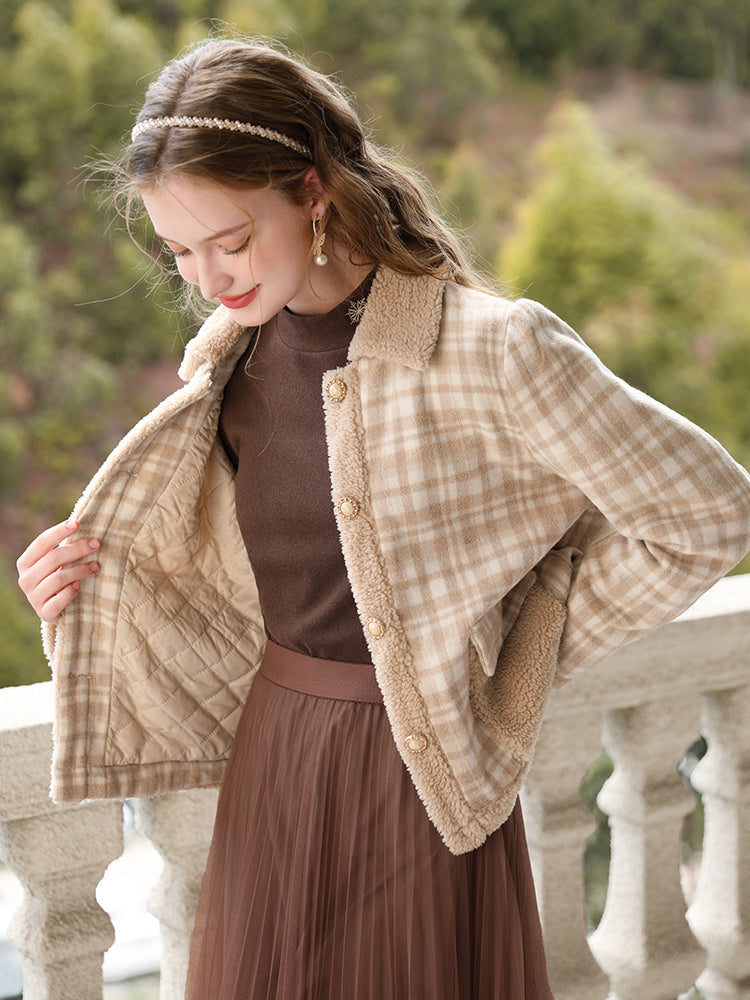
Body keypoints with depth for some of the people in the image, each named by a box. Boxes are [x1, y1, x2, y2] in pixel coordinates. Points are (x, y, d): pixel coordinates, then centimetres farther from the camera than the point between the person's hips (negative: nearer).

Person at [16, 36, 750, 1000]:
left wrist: (532, 651, -5)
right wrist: (83, 583, -7)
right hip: (270, 749, 6)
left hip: (416, 769, -6)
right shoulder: (230, 355, 2)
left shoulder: (489, 350, -19)